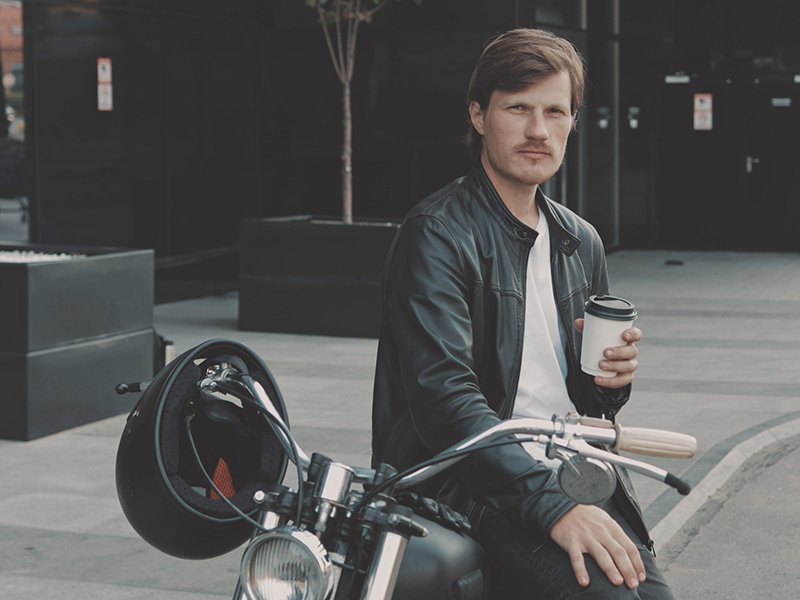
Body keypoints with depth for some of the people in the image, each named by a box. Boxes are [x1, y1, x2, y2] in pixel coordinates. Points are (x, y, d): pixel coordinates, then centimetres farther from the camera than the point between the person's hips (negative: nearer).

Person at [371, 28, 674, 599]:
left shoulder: (581, 242, 18)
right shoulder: (437, 234, -6)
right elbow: (443, 396, -19)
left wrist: (610, 378, 1)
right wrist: (552, 507, -27)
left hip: (572, 476, 7)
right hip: (472, 484, -6)